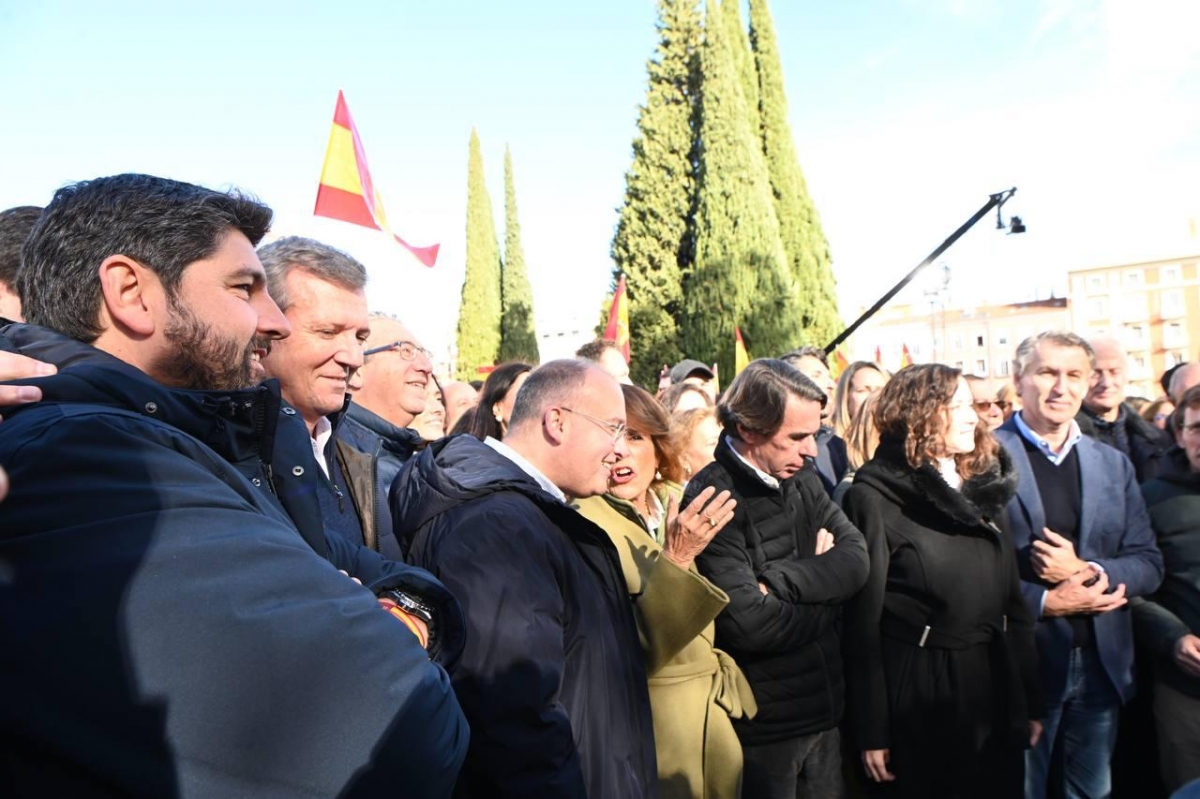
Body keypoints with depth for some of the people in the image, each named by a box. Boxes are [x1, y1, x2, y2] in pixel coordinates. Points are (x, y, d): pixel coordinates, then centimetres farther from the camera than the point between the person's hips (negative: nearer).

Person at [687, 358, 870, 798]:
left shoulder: (802, 478, 2)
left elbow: (856, 560, -6)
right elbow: (750, 624, -26)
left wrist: (779, 581, -21)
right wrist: (822, 581, -10)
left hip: (824, 708, 7)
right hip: (762, 723, -6)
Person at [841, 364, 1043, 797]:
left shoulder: (984, 484, 9)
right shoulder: (874, 496, -12)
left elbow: (1013, 599, 11)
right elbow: (862, 619, -13)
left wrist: (1030, 701, 10)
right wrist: (871, 729, -12)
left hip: (993, 686, 6)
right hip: (917, 694, -6)